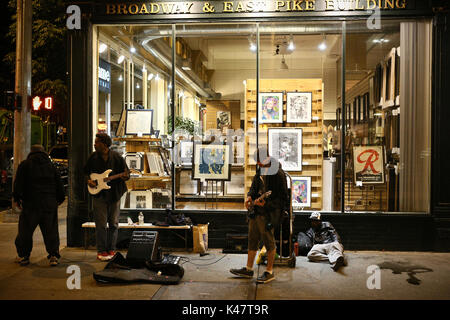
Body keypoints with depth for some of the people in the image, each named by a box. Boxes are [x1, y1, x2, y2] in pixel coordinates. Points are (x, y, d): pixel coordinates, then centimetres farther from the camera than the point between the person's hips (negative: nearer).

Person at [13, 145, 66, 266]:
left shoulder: (25, 164, 4)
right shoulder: (51, 165, 12)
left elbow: (18, 183, -3)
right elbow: (59, 184, 12)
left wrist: (17, 198, 3)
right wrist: (60, 198, 18)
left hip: (31, 203, -2)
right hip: (50, 204, 2)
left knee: (25, 230, 9)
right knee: (51, 231, 6)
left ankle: (23, 256, 14)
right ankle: (53, 255, 1)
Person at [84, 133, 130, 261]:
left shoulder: (116, 157, -3)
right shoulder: (93, 157, 3)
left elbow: (126, 172, 2)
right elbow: (86, 171, 17)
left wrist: (125, 177, -20)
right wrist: (89, 180, -1)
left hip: (114, 194, 0)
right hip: (99, 194, 0)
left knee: (114, 224, 6)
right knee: (101, 224, -1)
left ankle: (111, 250, 18)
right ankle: (101, 251, 8)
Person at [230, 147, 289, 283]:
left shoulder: (278, 174, -16)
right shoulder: (260, 171, 10)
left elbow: (282, 197, -16)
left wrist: (265, 203, -24)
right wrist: (249, 196, 3)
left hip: (268, 213, -9)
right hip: (255, 212, 9)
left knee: (269, 243, 2)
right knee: (252, 240, 15)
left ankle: (269, 272, 16)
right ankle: (248, 269, 27)